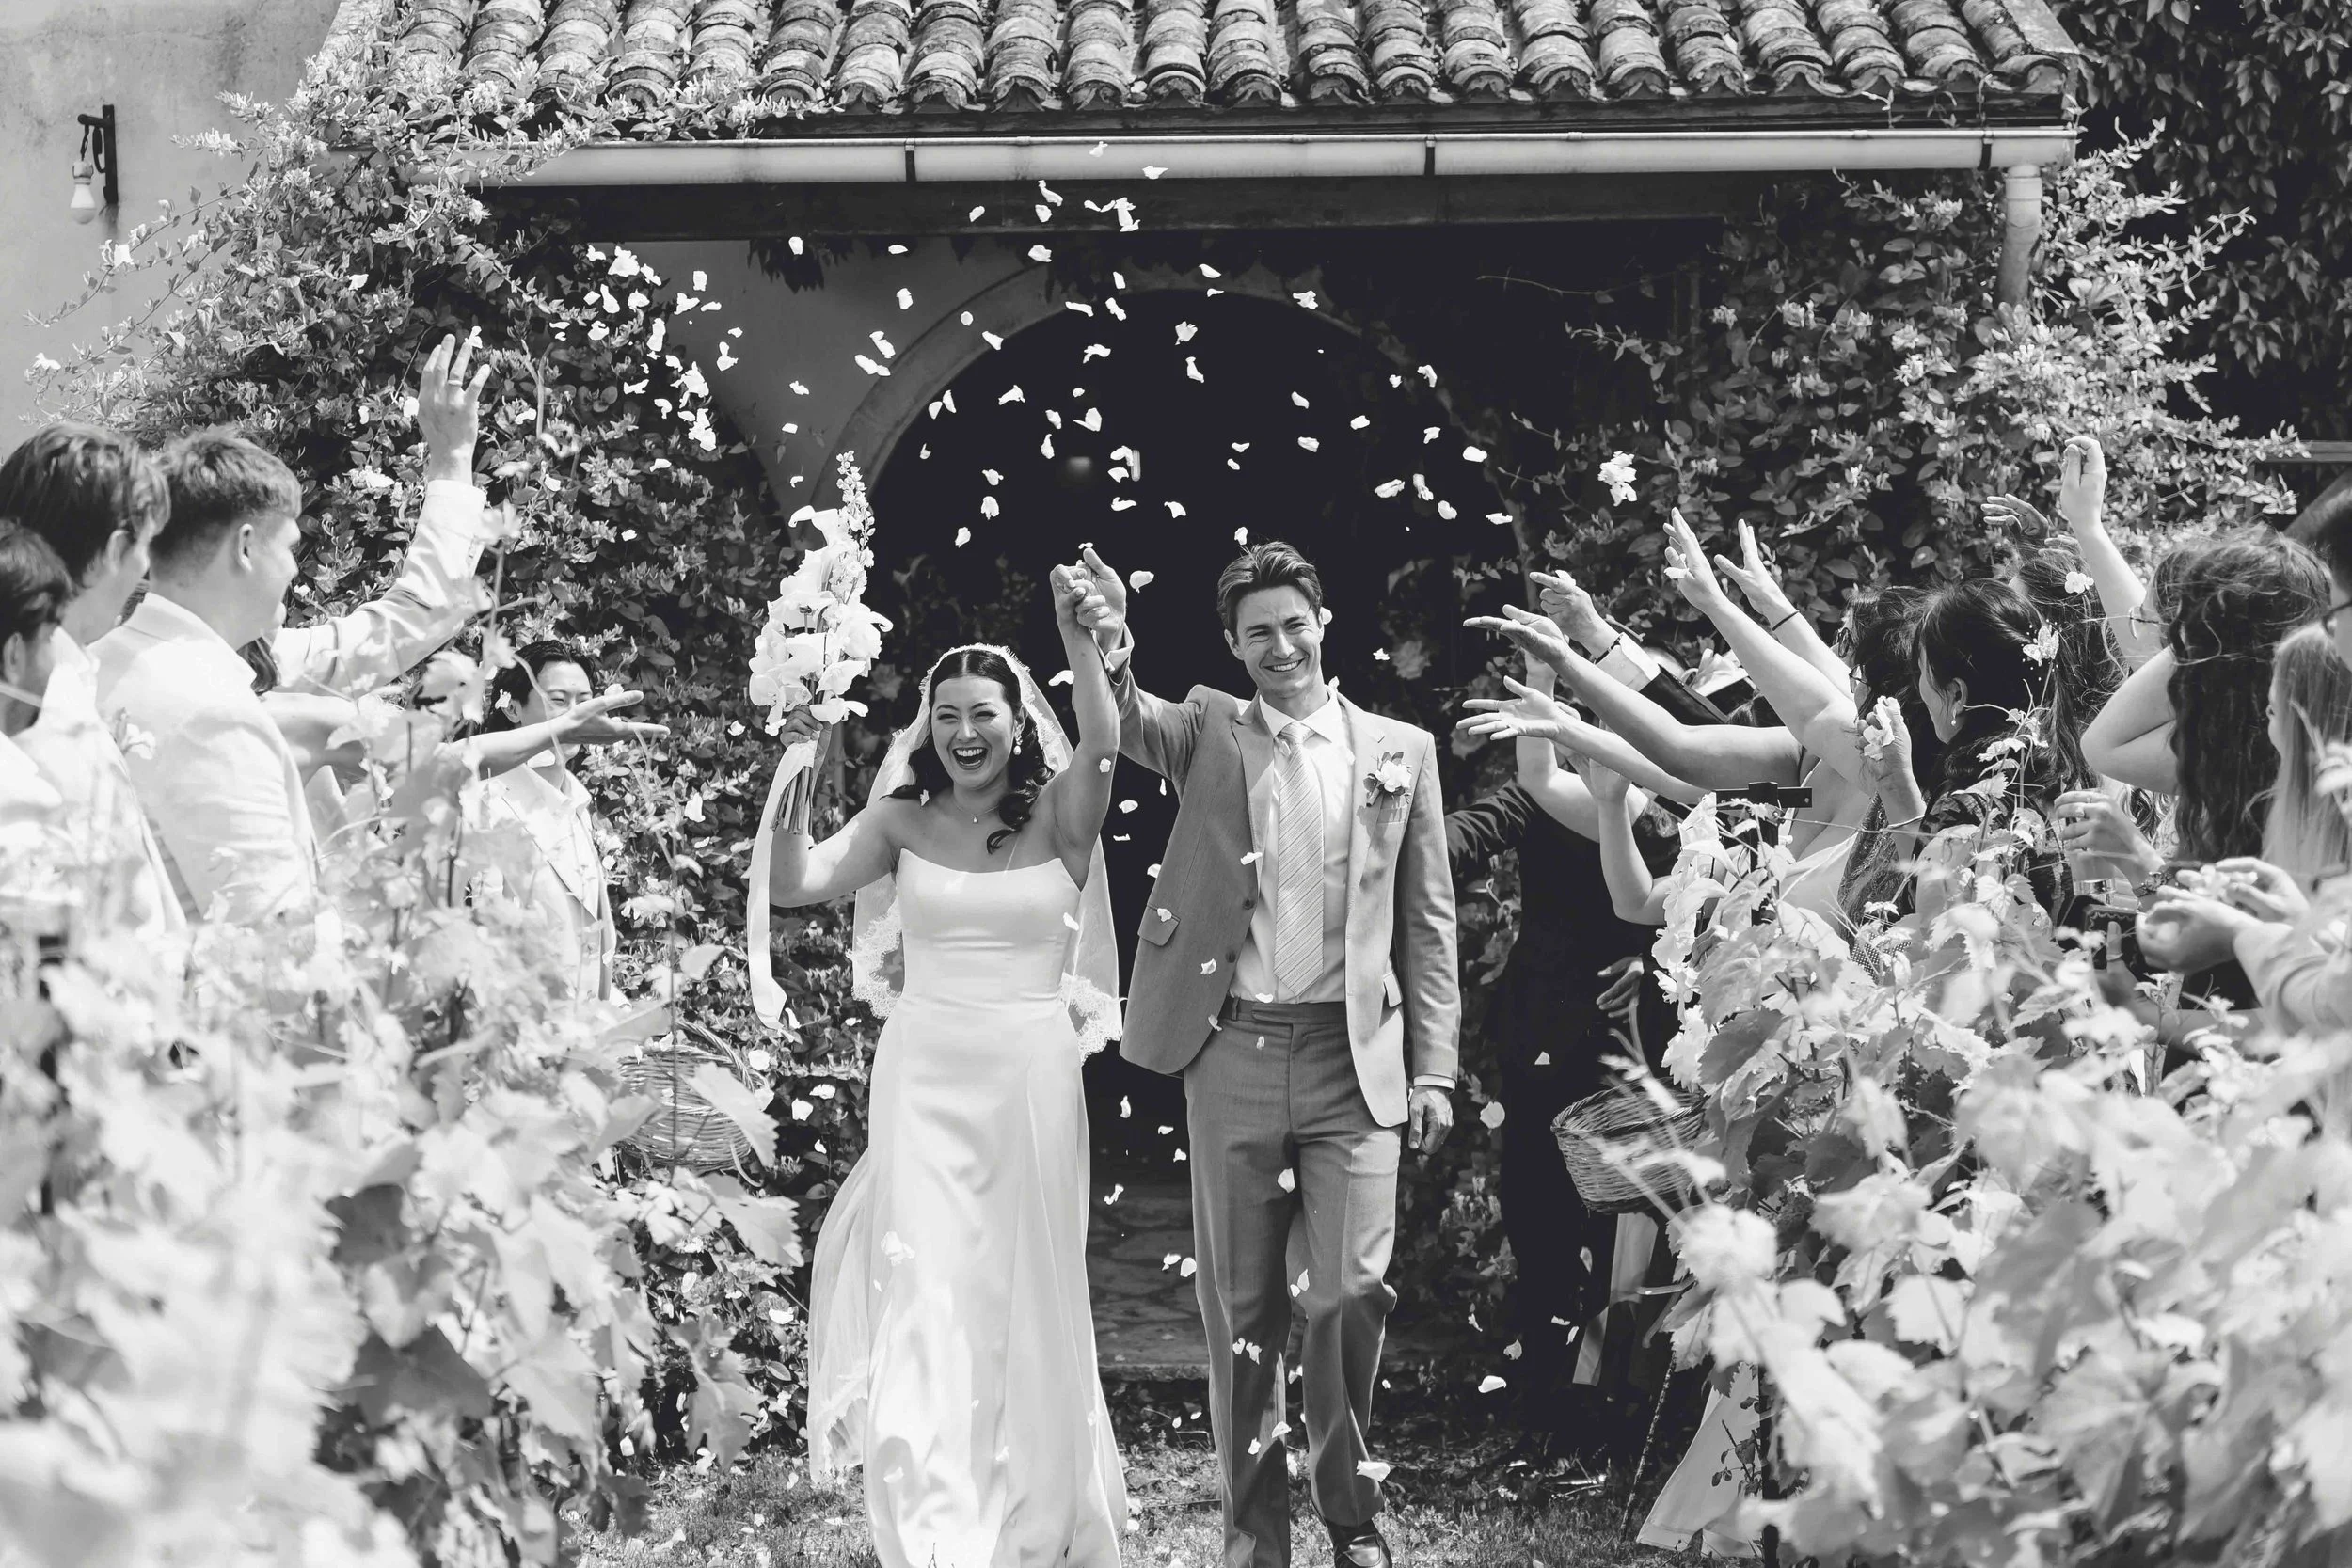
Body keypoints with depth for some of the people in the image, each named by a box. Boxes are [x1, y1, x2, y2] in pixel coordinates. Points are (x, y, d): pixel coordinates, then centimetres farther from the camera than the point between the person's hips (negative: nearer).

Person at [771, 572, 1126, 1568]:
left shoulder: (1057, 819, 0)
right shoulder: (903, 821, 4)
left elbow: (1103, 744, -20)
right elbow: (792, 885, -5)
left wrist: (1076, 633, -29)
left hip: (1031, 1078, 0)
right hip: (923, 1078, 0)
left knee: (1024, 1298, 10)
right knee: (922, 1296, -8)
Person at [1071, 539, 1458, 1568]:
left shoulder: (1400, 750, 8)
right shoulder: (1206, 731, 9)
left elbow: (1426, 923, 8)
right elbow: (1130, 723, -13)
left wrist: (1433, 1068, 1)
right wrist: (1110, 657, -35)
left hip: (1355, 1058, -1)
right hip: (1233, 1055, 1)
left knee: (1350, 1293, -9)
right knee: (1240, 1308, 5)